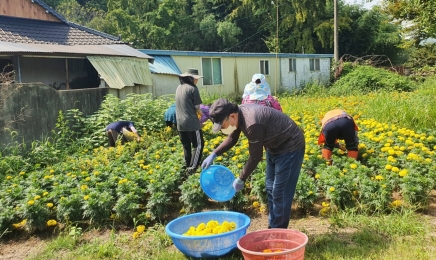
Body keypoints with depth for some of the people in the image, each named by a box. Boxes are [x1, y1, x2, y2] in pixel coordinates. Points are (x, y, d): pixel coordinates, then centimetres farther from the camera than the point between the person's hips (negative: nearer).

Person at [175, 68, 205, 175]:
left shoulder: (179, 88, 12)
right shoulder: (193, 89, -10)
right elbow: (197, 107, -7)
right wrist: (201, 113, 13)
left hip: (180, 123, 7)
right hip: (191, 123, -7)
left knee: (186, 146, 18)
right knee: (198, 145, 2)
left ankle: (186, 166, 25)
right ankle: (192, 168, -5)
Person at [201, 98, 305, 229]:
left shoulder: (252, 124, -36)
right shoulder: (238, 114, -9)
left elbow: (255, 157, -27)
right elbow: (232, 139, 8)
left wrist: (241, 179, -16)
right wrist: (213, 154, -3)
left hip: (290, 147, -10)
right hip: (275, 147, 10)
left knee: (280, 192, -5)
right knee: (270, 188, 15)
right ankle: (272, 227, 27)